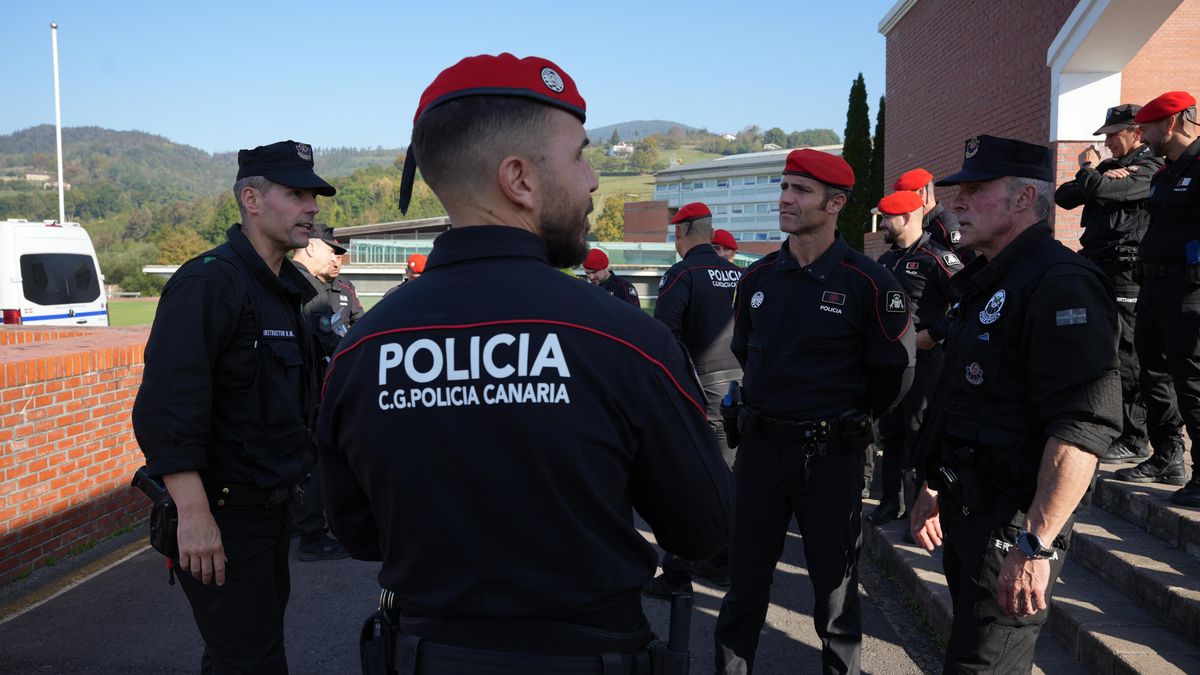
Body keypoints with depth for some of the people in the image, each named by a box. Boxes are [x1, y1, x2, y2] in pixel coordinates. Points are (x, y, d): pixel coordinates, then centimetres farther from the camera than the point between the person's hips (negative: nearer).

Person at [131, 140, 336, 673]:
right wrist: (193, 514, -28)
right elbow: (165, 407, -25)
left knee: (263, 631, 20)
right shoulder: (209, 282, -17)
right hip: (223, 517, -9)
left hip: (271, 505, 9)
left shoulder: (286, 288, 12)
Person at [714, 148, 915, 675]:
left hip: (831, 453, -4)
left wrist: (849, 420, 7)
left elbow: (895, 370, -3)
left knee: (835, 580, 12)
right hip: (759, 446, 4)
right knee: (745, 572, 14)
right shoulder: (757, 276, 4)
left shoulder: (869, 284, -10)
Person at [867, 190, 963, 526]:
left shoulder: (936, 257, -11)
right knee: (890, 430, 13)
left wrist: (932, 335, -16)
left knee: (917, 432, -4)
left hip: (924, 357, -8)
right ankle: (891, 501, 24)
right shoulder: (887, 260, 15)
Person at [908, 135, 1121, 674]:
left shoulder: (1060, 283, -17)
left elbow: (1084, 425, -26)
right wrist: (933, 488, 22)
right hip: (966, 508, 10)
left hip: (1013, 522, -9)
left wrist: (1037, 544, -28)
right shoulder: (986, 282, 14)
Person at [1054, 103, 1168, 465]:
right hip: (1097, 272, 9)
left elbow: (1099, 190, -22)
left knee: (1125, 357, -7)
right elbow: (1063, 197, 8)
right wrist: (1099, 174, -7)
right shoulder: (1110, 166, 19)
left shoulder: (1149, 169, -6)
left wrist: (1089, 170, 0)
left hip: (1125, 275, -9)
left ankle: (1133, 440, -1)